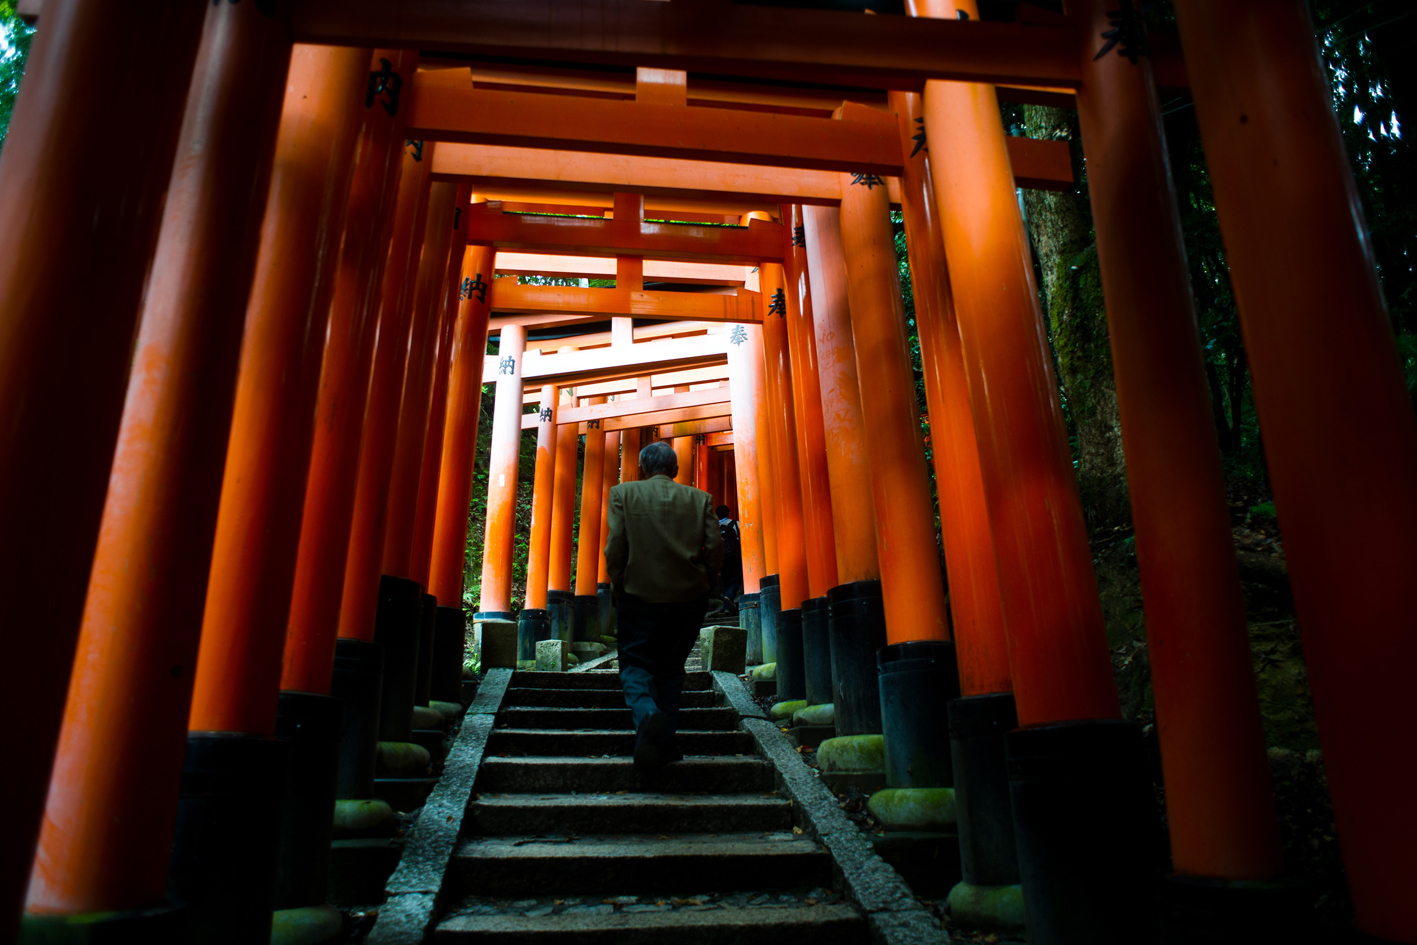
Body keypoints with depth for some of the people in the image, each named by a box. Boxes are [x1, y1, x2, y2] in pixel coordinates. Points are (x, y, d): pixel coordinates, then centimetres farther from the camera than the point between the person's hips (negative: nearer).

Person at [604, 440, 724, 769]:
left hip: (639, 594, -2)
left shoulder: (623, 494, -1)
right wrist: (705, 584, 12)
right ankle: (663, 741, 15)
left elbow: (614, 547, -8)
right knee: (671, 668, 17)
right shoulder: (700, 499, 4)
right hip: (689, 598, 2)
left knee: (635, 664, 7)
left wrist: (618, 587, 5)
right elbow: (715, 547, -2)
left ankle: (648, 714, -21)